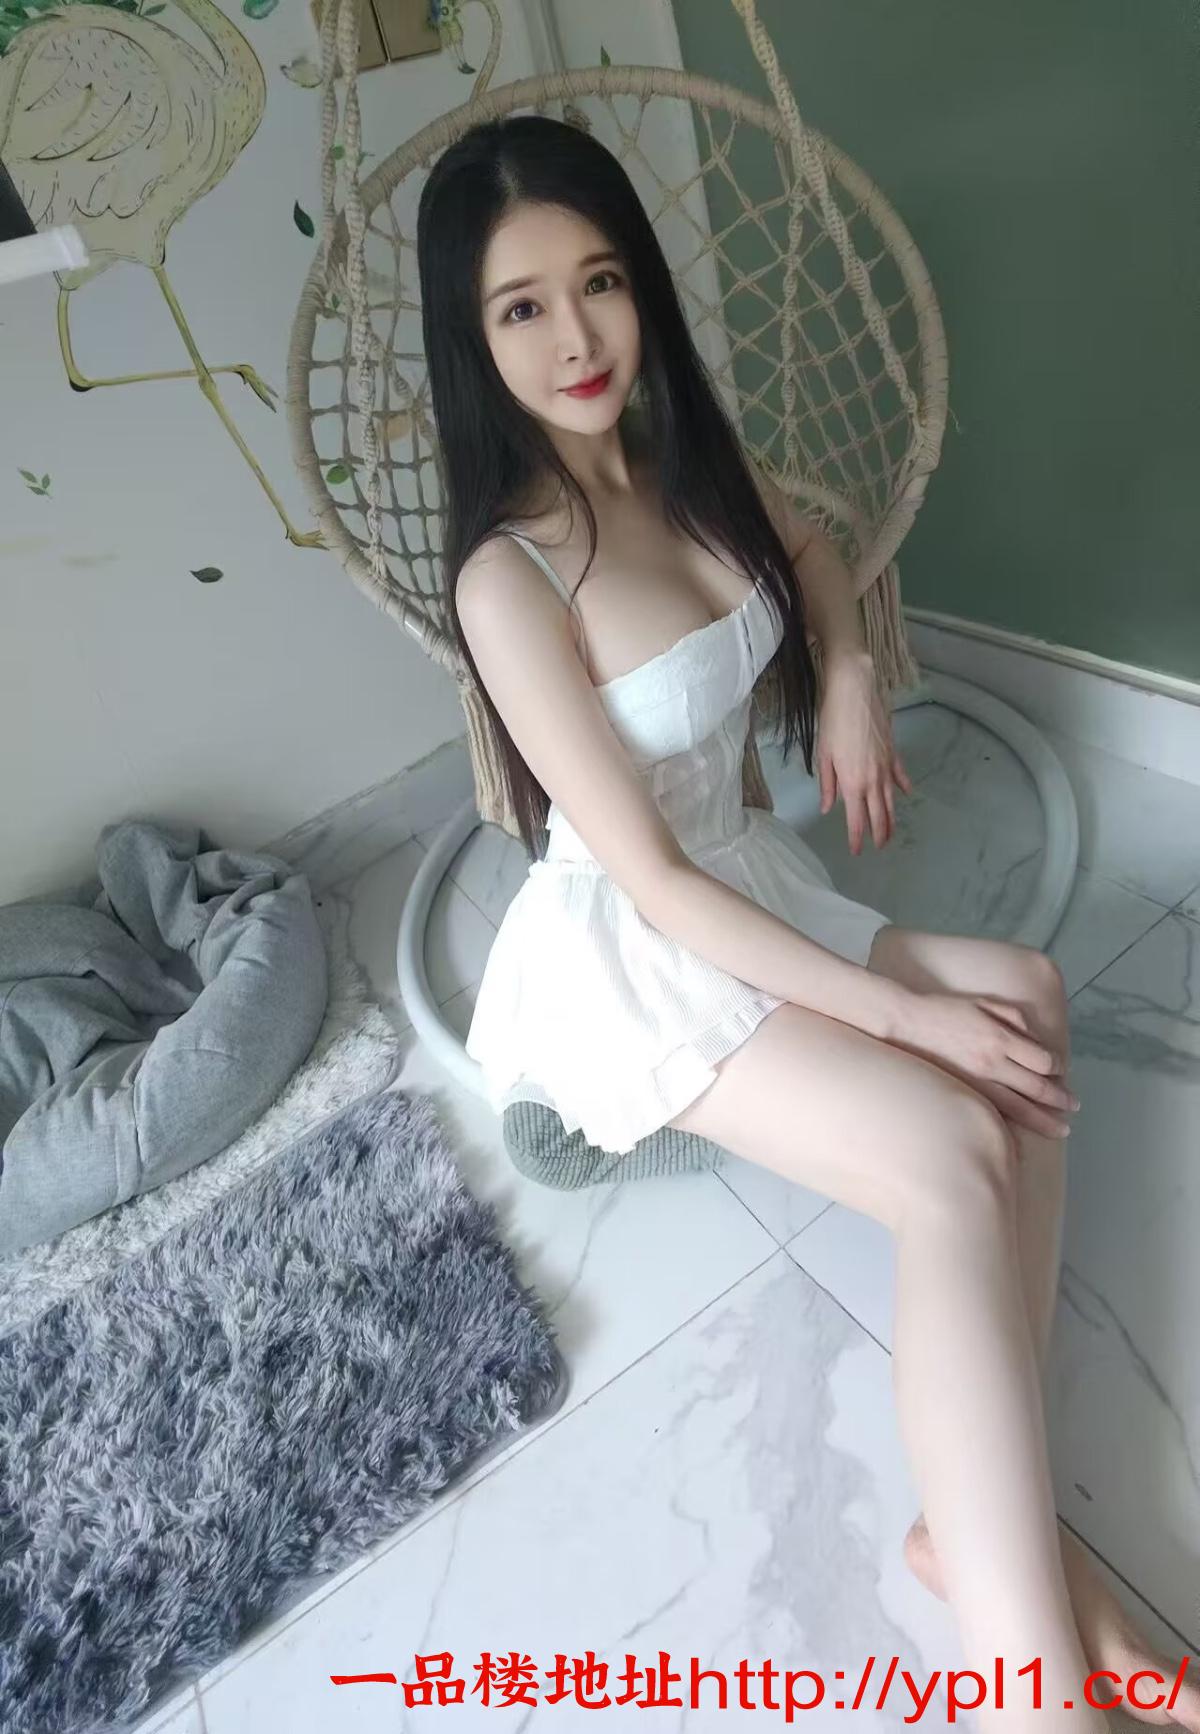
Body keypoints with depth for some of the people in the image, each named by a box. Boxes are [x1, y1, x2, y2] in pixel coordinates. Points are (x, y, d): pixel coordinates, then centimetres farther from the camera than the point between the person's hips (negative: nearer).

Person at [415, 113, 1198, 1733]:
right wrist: (897, 1005, -20)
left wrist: (849, 678, 4)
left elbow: (806, 540, 25)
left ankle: (985, 1516, -9)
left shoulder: (685, 460, 3)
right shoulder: (508, 577, -20)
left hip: (754, 876, 7)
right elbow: (651, 878, -21)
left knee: (1027, 1000, -14)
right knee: (957, 1150, -25)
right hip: (629, 957, -7)